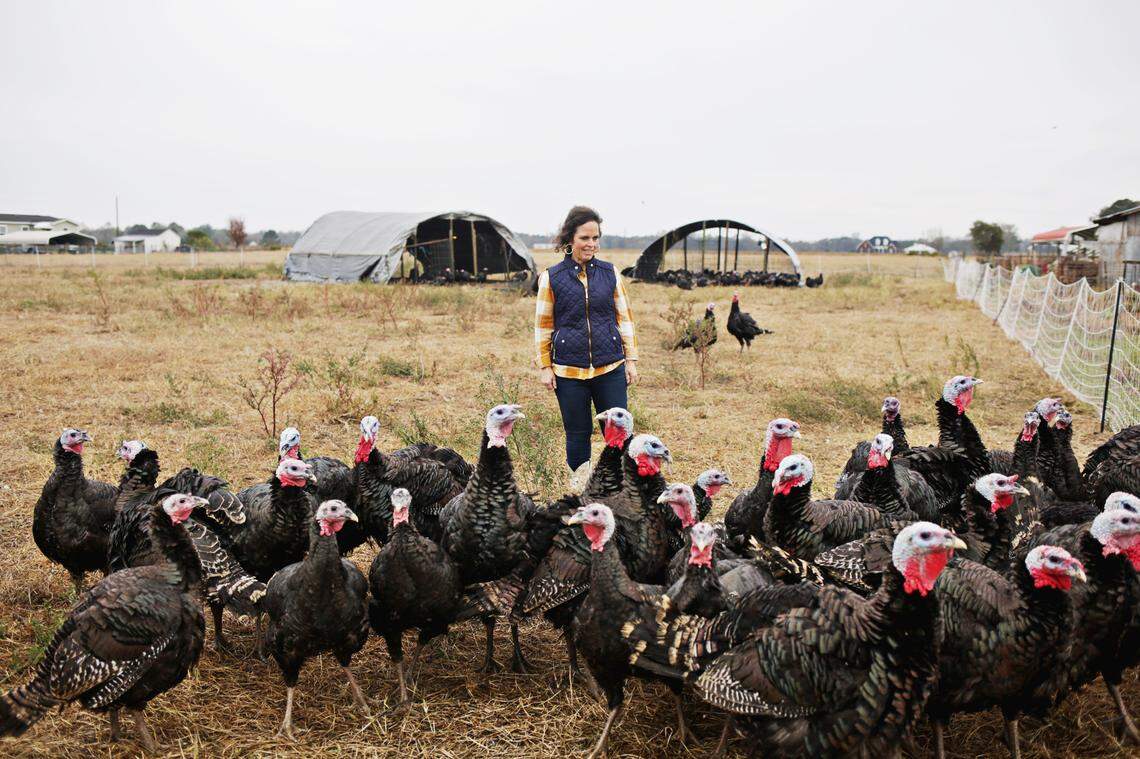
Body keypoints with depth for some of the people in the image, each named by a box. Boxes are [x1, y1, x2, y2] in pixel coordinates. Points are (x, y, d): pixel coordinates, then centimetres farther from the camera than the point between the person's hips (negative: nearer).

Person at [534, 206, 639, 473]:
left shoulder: (610, 273, 5)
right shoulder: (551, 277, 0)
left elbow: (624, 317, 9)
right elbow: (543, 325, 4)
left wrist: (631, 359, 6)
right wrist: (544, 366, 1)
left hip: (610, 369, 1)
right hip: (568, 371, -1)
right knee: (577, 434, 8)